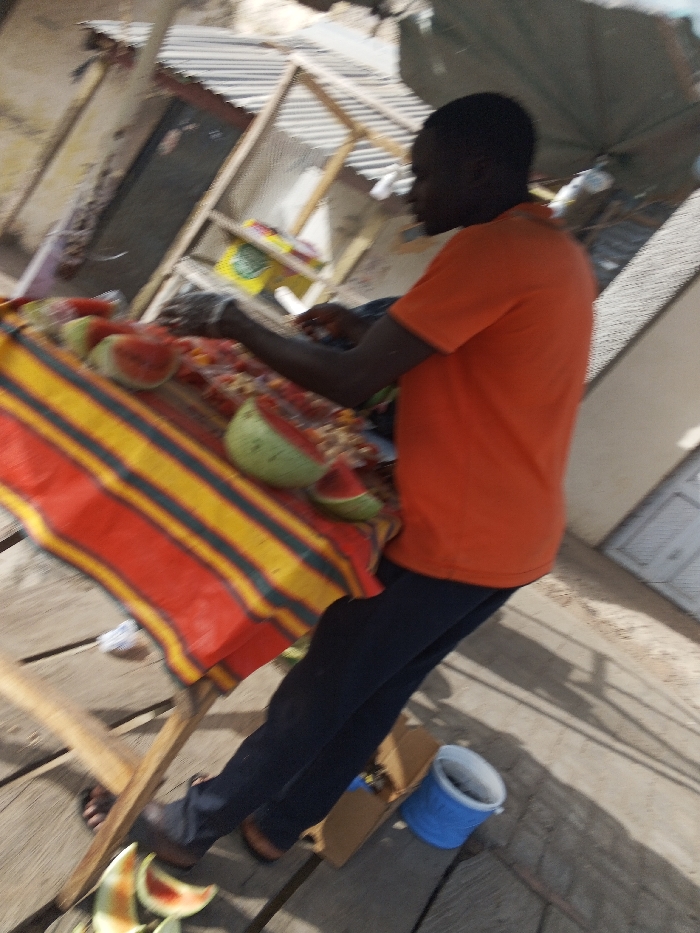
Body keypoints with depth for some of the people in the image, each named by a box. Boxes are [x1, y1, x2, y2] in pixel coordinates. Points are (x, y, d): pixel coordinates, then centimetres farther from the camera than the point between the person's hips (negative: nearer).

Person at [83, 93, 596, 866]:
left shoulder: (492, 249, -19)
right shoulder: (559, 254, 12)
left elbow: (353, 383, -22)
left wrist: (234, 323, -9)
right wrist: (367, 332, 12)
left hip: (452, 538, -9)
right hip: (515, 539, 9)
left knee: (319, 693, 6)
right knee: (376, 696, 19)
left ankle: (191, 827, 27)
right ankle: (276, 824, 38)